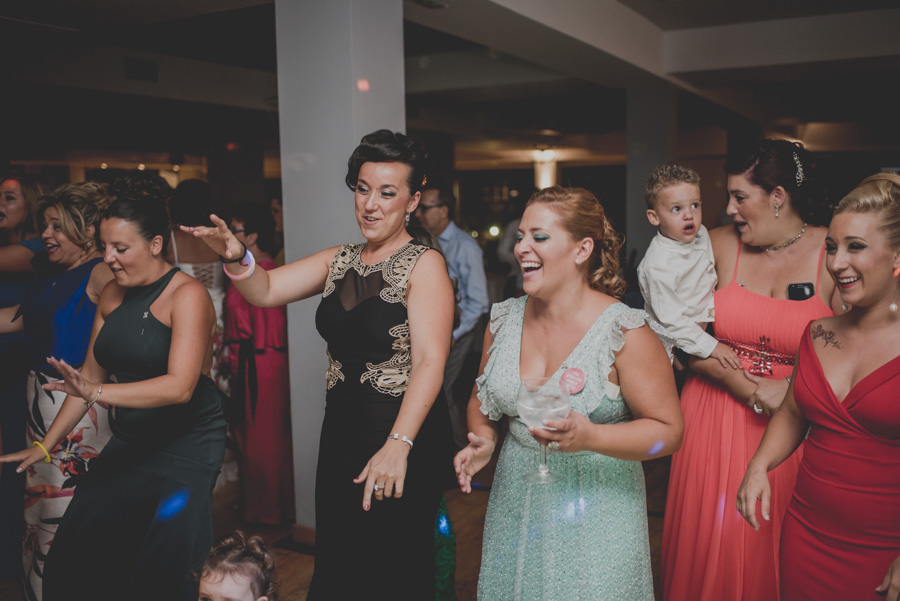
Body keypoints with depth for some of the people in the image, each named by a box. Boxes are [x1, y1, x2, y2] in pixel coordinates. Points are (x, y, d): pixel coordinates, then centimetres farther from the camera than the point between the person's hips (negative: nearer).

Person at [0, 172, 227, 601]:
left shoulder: (187, 295, -14)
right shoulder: (112, 295, 8)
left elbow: (180, 386, -24)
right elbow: (91, 375, 15)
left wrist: (97, 392, -33)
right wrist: (46, 445, 14)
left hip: (187, 445, -7)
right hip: (129, 444, 7)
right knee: (71, 560, 5)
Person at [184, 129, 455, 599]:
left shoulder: (424, 265, -9)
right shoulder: (338, 261, 11)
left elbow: (430, 361, -20)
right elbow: (265, 291, 4)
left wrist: (397, 445, -31)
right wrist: (237, 258, -18)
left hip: (405, 442, -6)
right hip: (340, 436, 6)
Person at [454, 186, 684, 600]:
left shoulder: (627, 332, -15)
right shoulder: (504, 320, 0)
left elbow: (668, 431, -13)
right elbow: (483, 399, 14)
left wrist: (589, 438, -27)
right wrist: (482, 442, -6)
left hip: (596, 516, -4)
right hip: (513, 502, 5)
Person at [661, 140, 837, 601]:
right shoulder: (720, 245, 0)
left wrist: (789, 389, -17)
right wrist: (745, 386, -11)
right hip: (714, 419, 2)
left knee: (770, 553, 8)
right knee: (708, 545, 9)